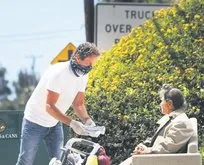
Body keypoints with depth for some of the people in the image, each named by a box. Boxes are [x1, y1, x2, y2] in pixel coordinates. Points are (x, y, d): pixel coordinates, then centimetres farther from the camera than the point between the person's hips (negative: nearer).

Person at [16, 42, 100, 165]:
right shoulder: (58, 73, -28)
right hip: (35, 121, -7)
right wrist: (72, 123, -38)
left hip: (55, 123, 7)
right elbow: (49, 106, -30)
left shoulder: (83, 76, -4)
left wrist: (87, 120, -16)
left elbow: (78, 104, 4)